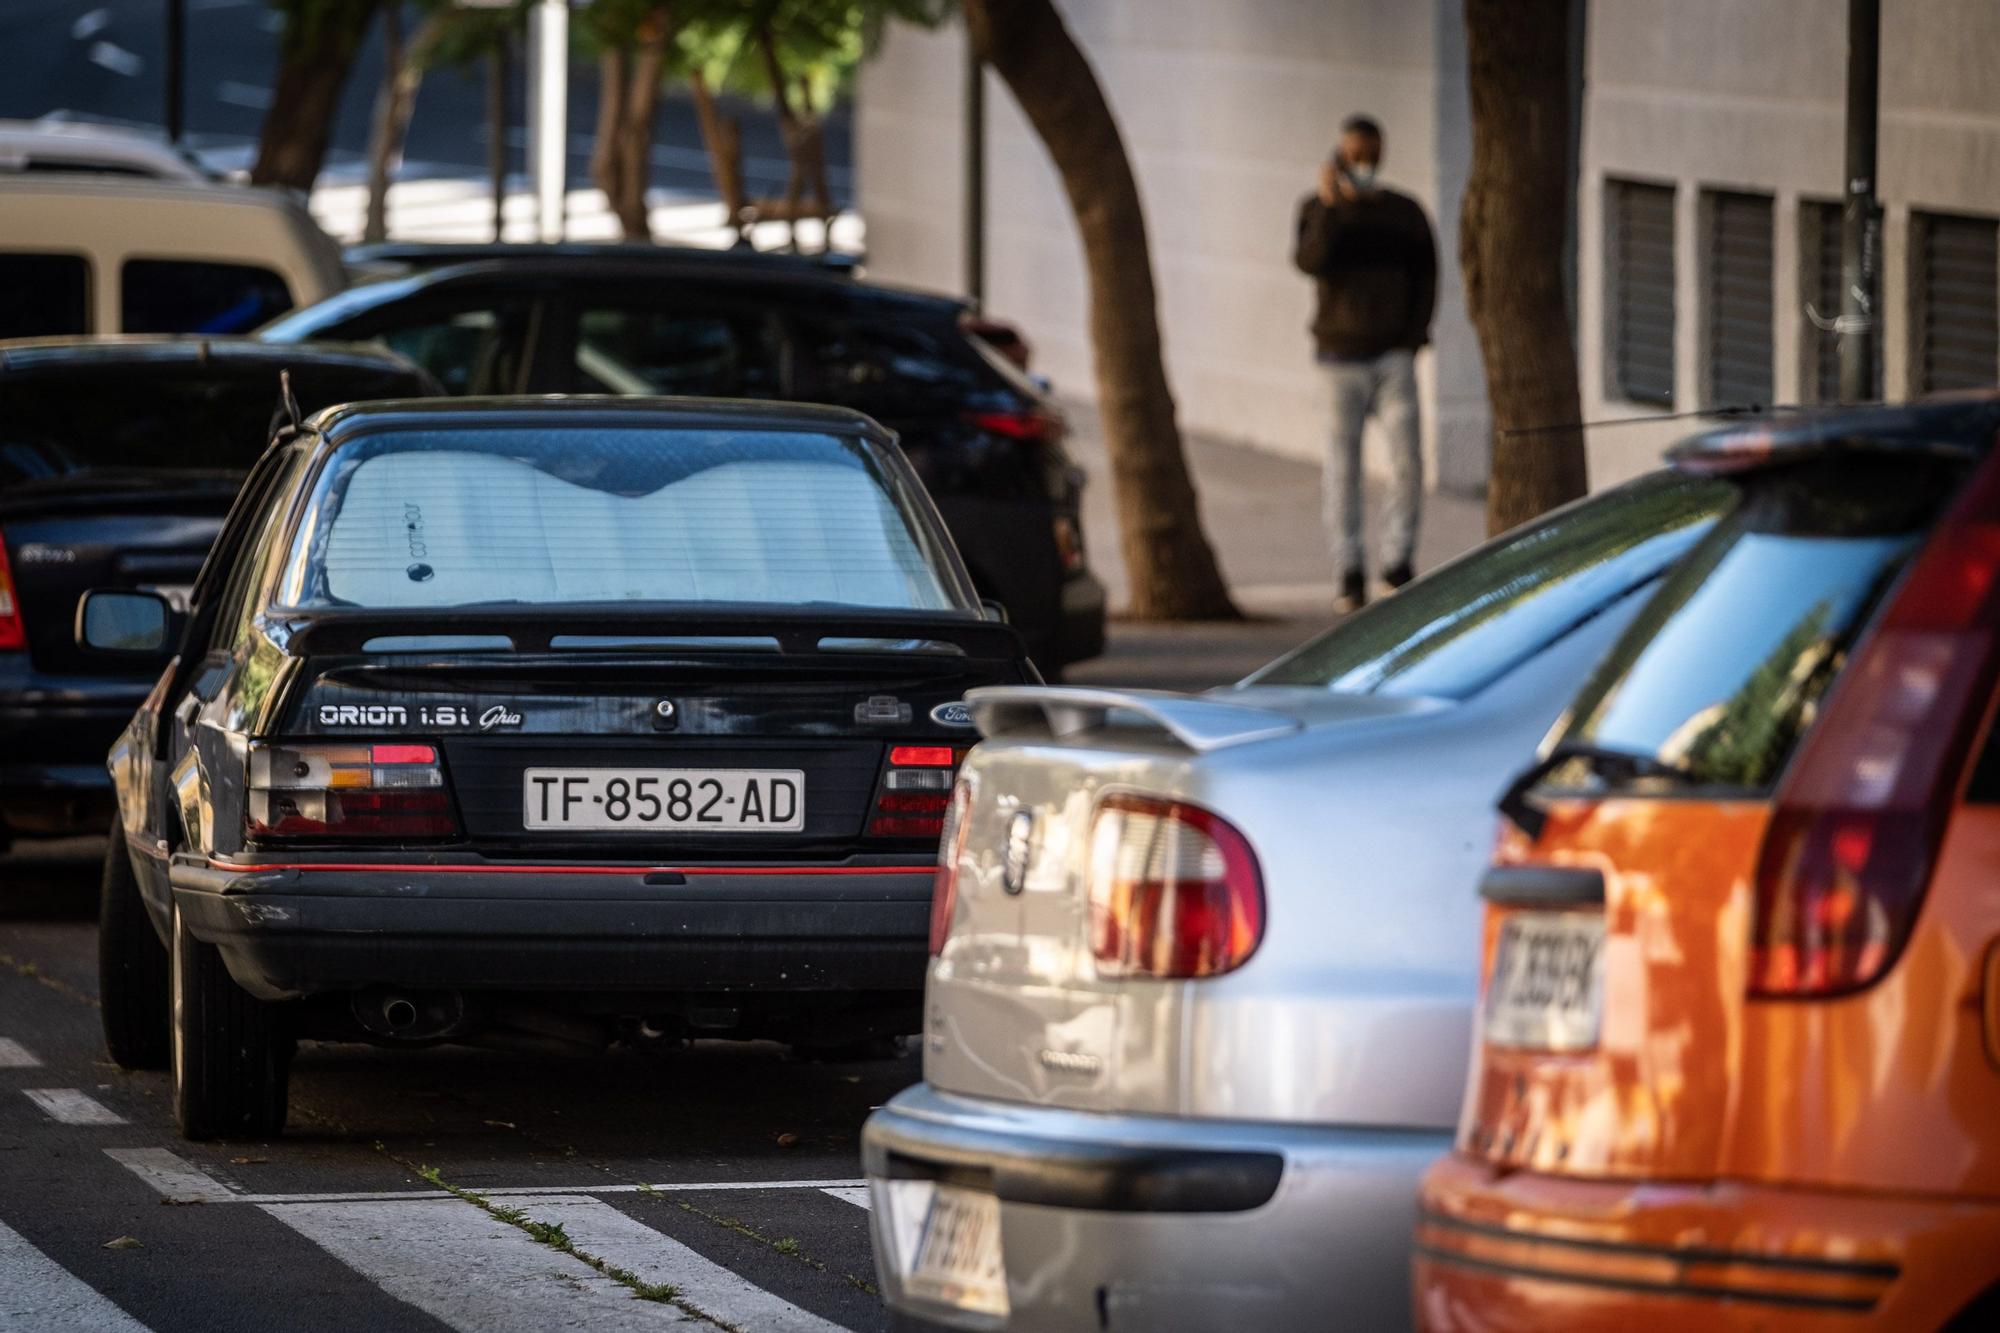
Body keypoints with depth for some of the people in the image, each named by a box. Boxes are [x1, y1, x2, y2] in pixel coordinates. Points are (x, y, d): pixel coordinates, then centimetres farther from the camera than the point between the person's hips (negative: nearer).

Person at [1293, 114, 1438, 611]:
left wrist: (1414, 337, 2)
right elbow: (1311, 261, -15)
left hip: (1395, 354, 1)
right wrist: (1329, 205, -24)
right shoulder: (1318, 210, 3)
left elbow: (1426, 277, 11)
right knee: (1344, 463, 0)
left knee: (1406, 458, -9)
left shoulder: (1405, 212, 8)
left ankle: (1397, 561, 2)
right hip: (1342, 355, -1)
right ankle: (1349, 573, 3)